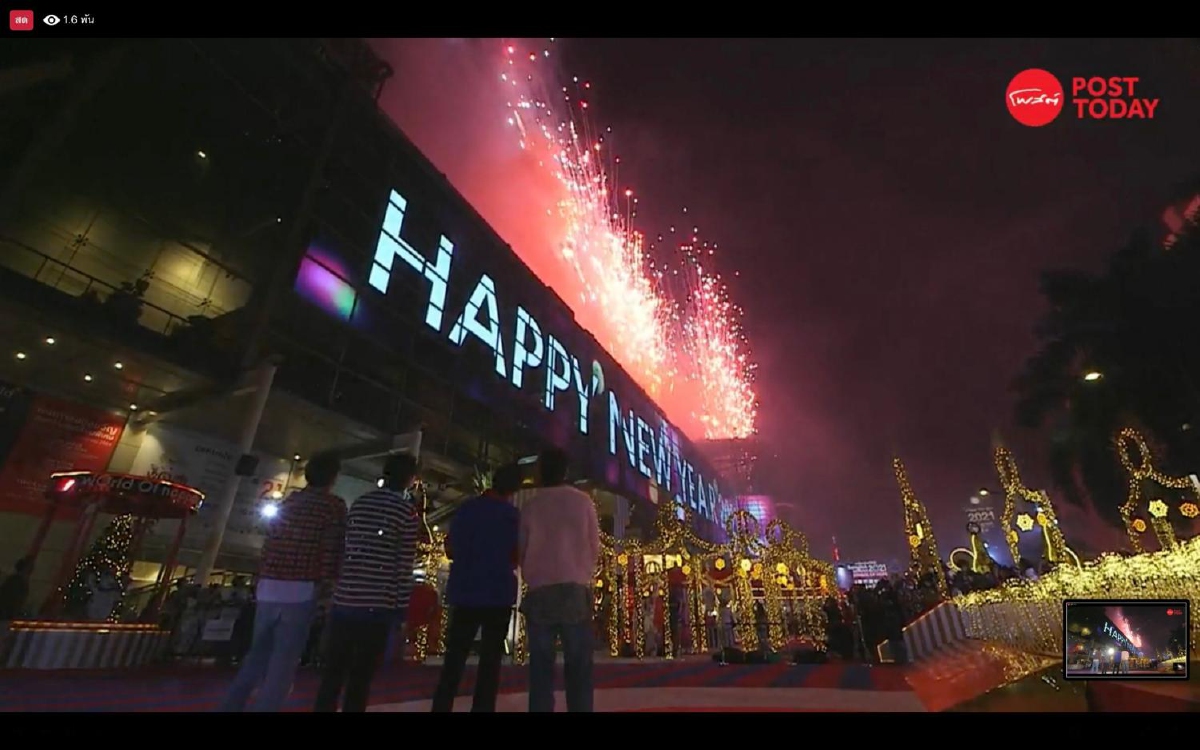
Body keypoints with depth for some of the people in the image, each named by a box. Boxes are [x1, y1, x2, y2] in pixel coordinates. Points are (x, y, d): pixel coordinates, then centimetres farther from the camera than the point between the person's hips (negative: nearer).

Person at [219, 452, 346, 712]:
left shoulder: (289, 501, 13)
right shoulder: (334, 504, -6)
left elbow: (269, 543, 14)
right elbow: (332, 550, -12)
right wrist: (325, 586, 2)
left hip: (268, 588, 6)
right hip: (300, 591, -6)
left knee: (256, 656, 20)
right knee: (283, 665, 3)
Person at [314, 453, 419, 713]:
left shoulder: (359, 503, 9)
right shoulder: (407, 509, -7)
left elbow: (346, 550, 13)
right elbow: (405, 565, -8)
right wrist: (402, 606, -1)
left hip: (344, 600, 5)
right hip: (377, 604, -5)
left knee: (333, 672, 14)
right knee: (361, 677, 5)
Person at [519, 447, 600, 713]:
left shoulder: (530, 505, 1)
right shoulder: (583, 501, 1)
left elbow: (521, 550, 6)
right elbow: (595, 547, 6)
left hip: (539, 591, 1)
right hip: (575, 590, 0)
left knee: (541, 665, 6)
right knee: (578, 665, 5)